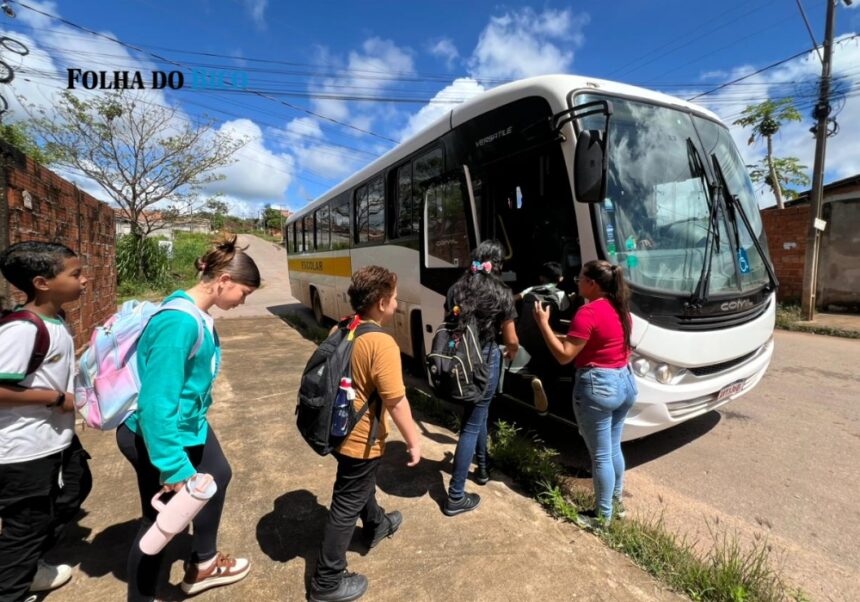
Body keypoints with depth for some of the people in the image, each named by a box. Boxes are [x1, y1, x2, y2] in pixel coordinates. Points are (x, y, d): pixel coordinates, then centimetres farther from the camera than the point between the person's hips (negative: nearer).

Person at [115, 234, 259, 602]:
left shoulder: (199, 316, -2)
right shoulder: (180, 322, -31)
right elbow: (157, 400, -32)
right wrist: (173, 468, -28)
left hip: (188, 423, 10)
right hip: (154, 433, -10)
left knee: (218, 476, 25)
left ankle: (203, 564, 46)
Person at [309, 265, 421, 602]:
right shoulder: (382, 343, -26)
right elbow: (395, 402, -24)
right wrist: (413, 442, -12)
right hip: (361, 439, -9)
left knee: (361, 485, 30)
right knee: (346, 506, 8)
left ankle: (376, 526, 55)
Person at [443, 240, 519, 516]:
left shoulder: (456, 288, 3)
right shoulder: (501, 293, -8)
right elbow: (511, 340, -2)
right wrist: (512, 351, 20)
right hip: (486, 361, -5)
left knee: (476, 414, 27)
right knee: (472, 425, 4)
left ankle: (482, 468, 45)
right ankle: (455, 497, 12)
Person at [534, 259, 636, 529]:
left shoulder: (588, 312, -20)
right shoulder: (621, 309, 7)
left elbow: (564, 355, -20)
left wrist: (543, 323, -15)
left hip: (598, 387, -9)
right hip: (625, 381, 9)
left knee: (600, 455, 6)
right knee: (614, 448, 24)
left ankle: (603, 516, 21)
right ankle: (616, 501, 40)